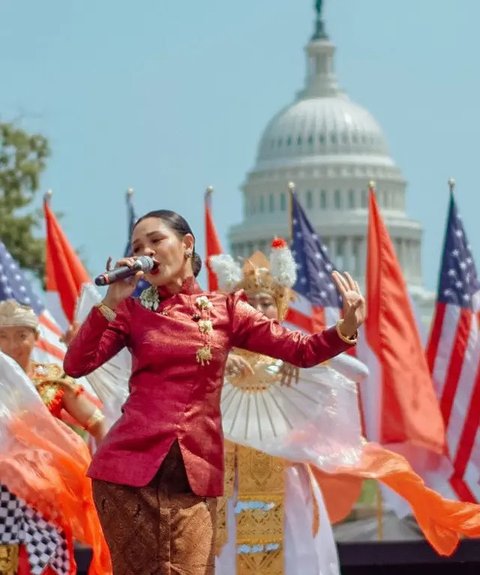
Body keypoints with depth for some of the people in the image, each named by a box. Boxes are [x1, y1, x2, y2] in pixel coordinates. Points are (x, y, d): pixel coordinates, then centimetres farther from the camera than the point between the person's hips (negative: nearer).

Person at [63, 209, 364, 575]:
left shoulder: (225, 309, 10)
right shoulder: (132, 310, 10)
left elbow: (301, 351, 5)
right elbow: (75, 366, -1)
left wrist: (346, 331, -14)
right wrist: (110, 303, -8)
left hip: (194, 473, 0)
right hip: (130, 465, 0)